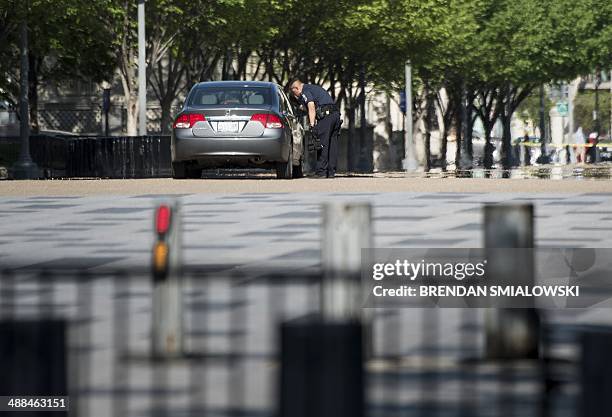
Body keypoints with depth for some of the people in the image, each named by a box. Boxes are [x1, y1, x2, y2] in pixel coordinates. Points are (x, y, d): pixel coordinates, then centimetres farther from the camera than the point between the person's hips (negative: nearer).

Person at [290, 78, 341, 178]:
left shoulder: (305, 91, 2)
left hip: (325, 115, -9)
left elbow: (311, 107, -12)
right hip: (336, 113, 9)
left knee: (322, 144, -6)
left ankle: (321, 172, -8)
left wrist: (312, 125, -16)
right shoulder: (315, 88, 30)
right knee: (332, 144, 9)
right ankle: (331, 171, 10)